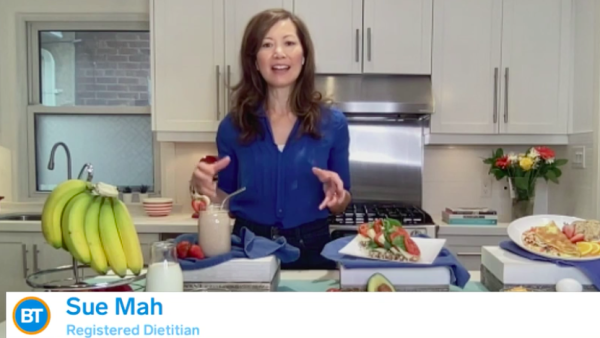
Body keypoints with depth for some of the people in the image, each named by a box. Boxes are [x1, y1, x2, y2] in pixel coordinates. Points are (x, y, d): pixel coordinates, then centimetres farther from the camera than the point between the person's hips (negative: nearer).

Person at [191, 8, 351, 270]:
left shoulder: (332, 122, -3)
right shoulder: (233, 125, -3)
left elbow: (340, 206, 5)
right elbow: (229, 203, 5)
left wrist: (337, 195, -17)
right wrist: (209, 189, -14)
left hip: (311, 250, 0)